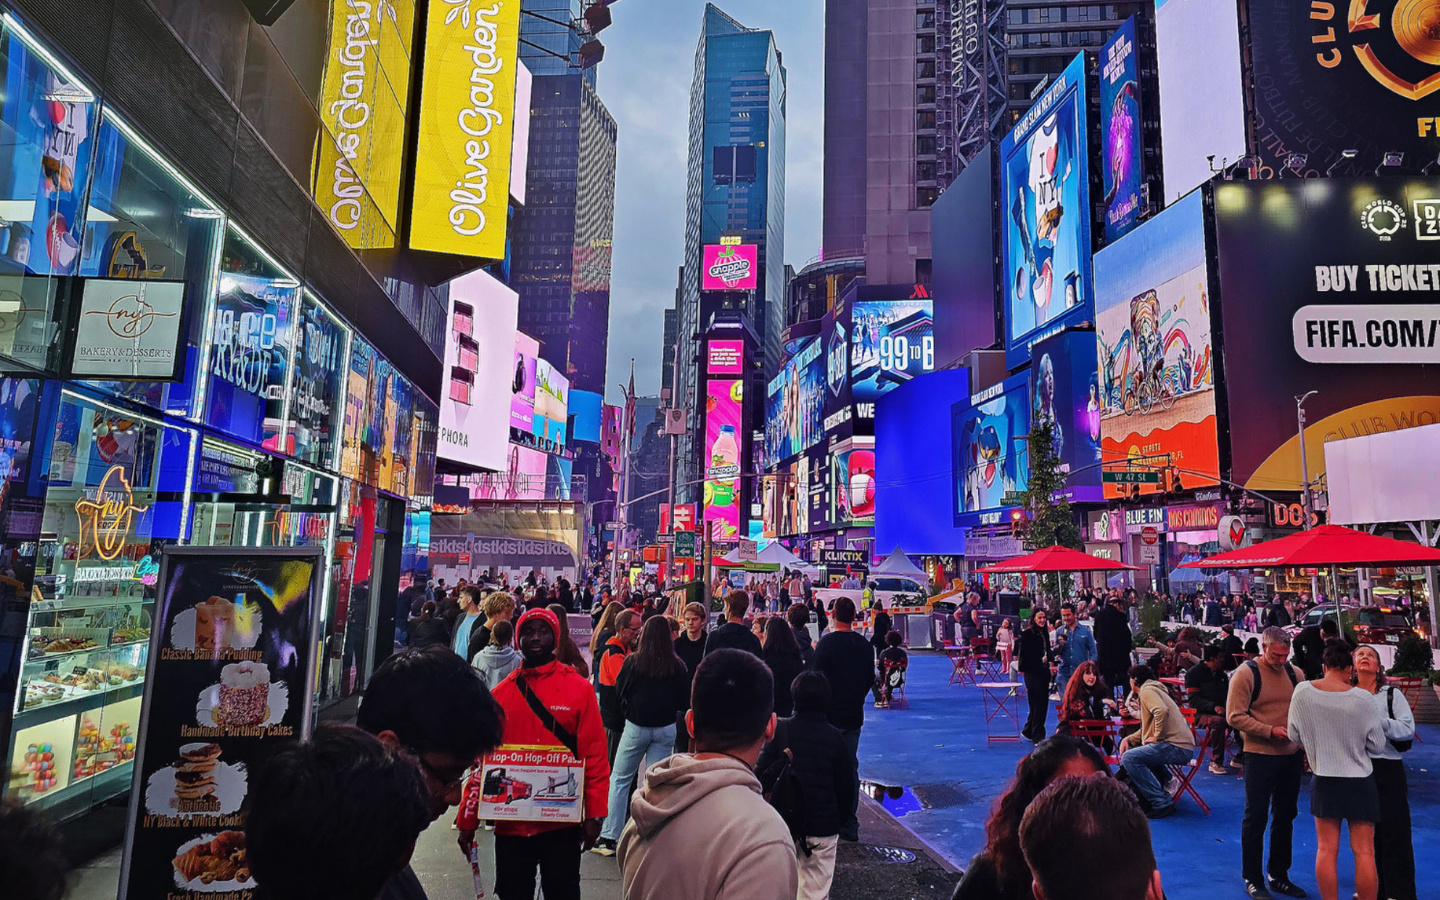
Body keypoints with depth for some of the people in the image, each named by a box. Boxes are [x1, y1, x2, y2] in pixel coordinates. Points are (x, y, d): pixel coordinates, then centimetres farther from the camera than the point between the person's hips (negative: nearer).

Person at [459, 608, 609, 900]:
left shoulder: (579, 688, -5)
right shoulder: (502, 692, 4)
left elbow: (594, 755, -6)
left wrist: (594, 814, -10)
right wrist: (467, 820, 5)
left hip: (562, 823, -2)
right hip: (510, 823, 3)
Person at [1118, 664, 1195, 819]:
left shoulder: (1147, 691, -6)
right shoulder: (1153, 690, 26)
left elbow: (1162, 711, -28)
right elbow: (1147, 729, 29)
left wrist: (1156, 737, -18)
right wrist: (1128, 740, 14)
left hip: (1177, 747, -11)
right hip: (1181, 747, 11)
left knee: (1129, 757, -22)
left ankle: (1162, 803, -20)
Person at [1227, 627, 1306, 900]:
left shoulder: (1294, 673, 5)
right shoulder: (1246, 673, -11)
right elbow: (1235, 716, -14)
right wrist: (1270, 731, -21)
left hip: (1291, 756, 5)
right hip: (1260, 755, -5)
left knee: (1285, 816, 15)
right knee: (1255, 818, 3)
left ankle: (1279, 876, 30)